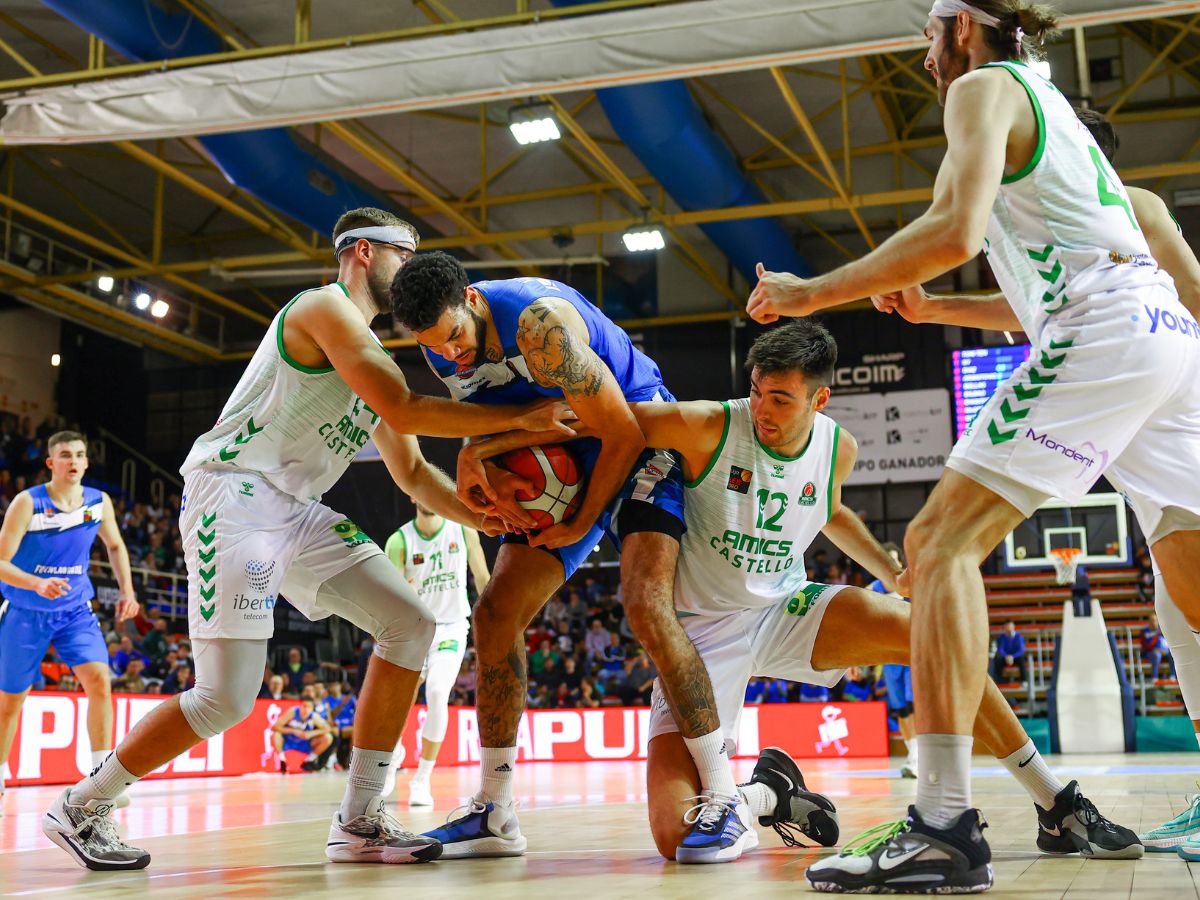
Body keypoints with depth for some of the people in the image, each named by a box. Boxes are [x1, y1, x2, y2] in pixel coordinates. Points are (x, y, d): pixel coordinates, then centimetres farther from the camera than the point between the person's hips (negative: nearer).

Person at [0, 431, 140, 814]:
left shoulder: (99, 502, -4)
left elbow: (115, 545, 16)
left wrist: (127, 590, 5)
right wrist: (38, 584, -35)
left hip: (75, 610, 2)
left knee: (99, 680, -17)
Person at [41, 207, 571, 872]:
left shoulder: (374, 355, 20)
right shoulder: (326, 308, -8)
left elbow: (413, 473, 21)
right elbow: (405, 411, -18)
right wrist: (517, 417, -14)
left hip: (294, 512, 10)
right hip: (231, 495, -9)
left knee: (410, 624, -2)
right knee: (227, 699, -14)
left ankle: (358, 823, 2)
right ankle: (80, 807, 10)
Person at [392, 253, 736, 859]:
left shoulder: (538, 320, -32)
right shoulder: (442, 350, -7)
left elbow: (622, 432, -26)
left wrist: (582, 523, -16)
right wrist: (477, 453, -20)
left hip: (638, 443, -7)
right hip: (566, 459, 8)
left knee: (645, 603, -27)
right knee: (495, 614, 0)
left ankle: (725, 801, -17)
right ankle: (493, 815, 9)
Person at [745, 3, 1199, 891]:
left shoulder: (985, 86, 4)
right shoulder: (1049, 103, 31)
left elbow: (955, 230, -15)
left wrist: (813, 293, -6)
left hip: (1102, 333, -9)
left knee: (940, 542, -11)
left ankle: (945, 824, -19)